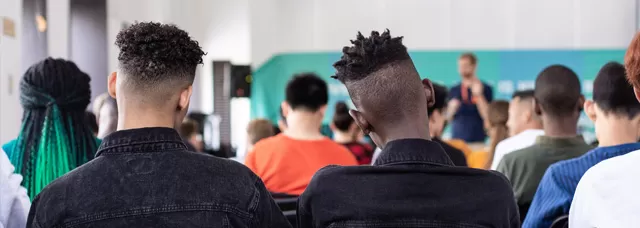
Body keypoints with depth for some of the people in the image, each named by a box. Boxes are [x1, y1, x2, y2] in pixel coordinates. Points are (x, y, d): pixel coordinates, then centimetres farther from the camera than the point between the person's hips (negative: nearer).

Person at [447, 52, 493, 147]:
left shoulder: (485, 88, 1)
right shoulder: (453, 90, 12)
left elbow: (487, 116, -7)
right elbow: (448, 118, 14)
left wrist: (478, 95, -15)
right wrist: (452, 108, -6)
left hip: (477, 141, -3)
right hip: (456, 139, 3)